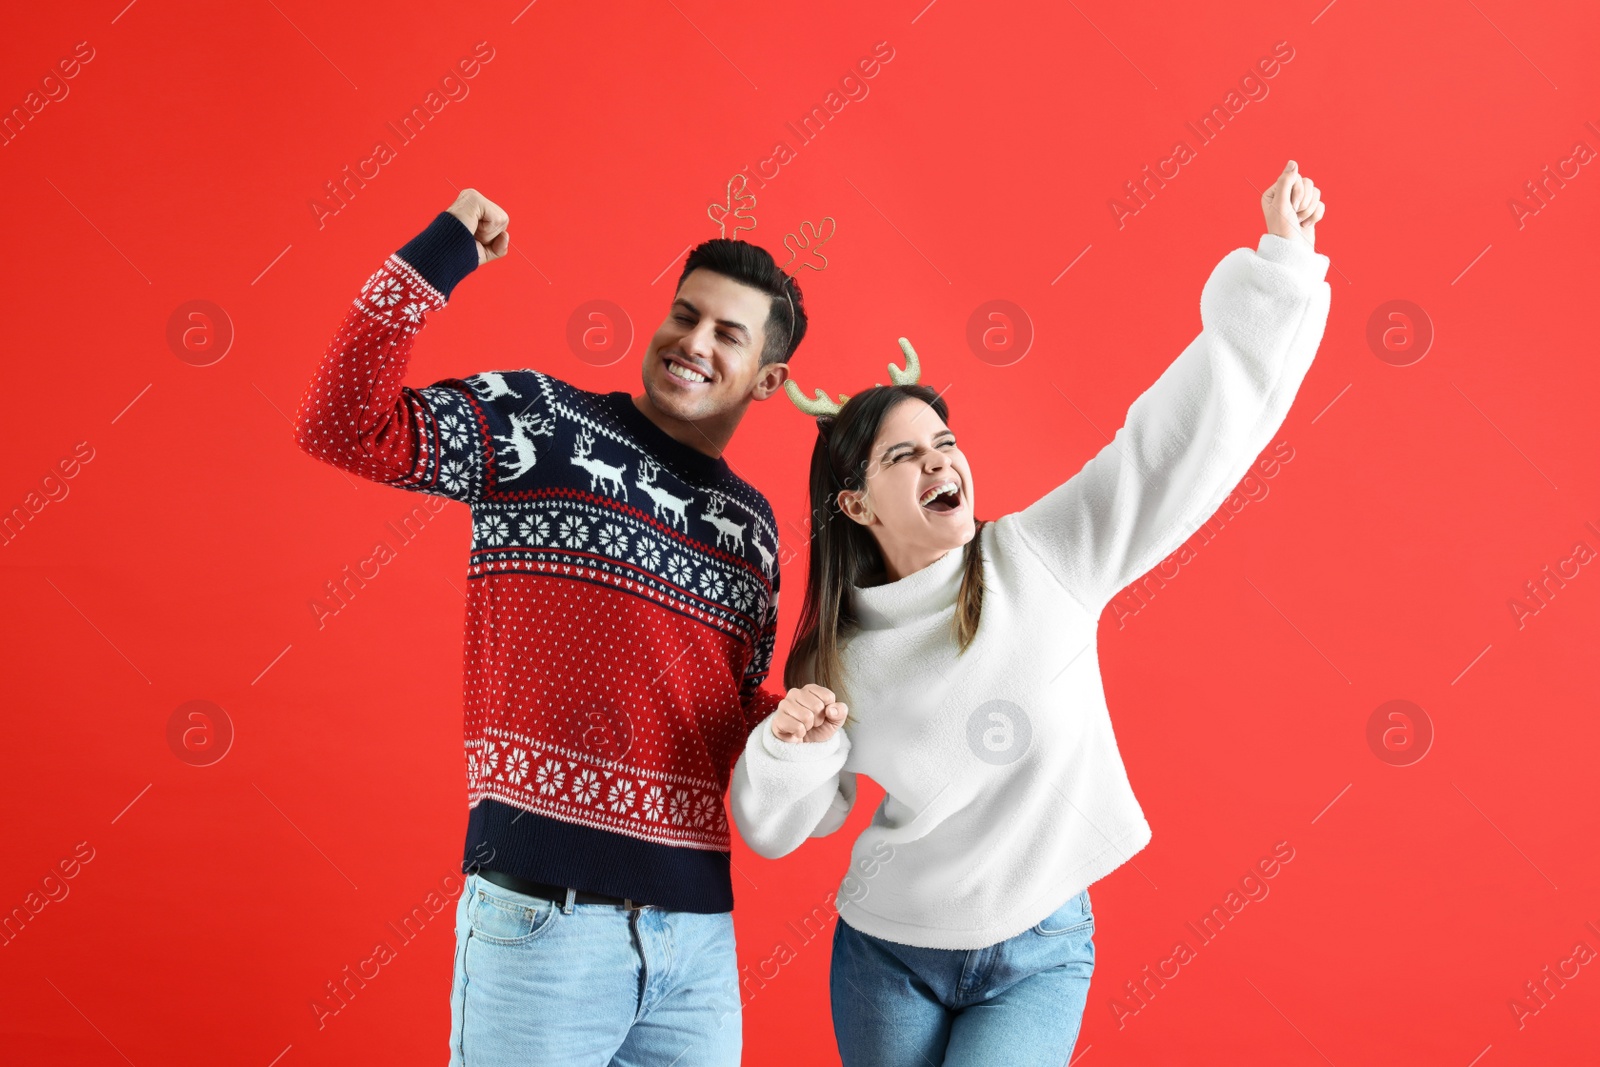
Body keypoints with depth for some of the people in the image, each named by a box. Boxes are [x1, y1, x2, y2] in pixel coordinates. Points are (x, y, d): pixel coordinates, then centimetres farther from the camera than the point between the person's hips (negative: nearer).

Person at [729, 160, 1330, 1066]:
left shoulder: (1047, 555, -11)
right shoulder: (840, 647, -6)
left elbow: (1187, 429, -15)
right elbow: (778, 828, 2)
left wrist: (1279, 263, -19)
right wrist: (788, 748, -19)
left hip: (1038, 960, -2)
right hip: (886, 957, 2)